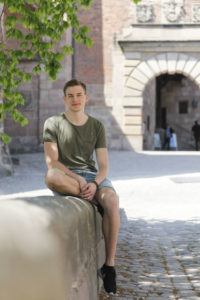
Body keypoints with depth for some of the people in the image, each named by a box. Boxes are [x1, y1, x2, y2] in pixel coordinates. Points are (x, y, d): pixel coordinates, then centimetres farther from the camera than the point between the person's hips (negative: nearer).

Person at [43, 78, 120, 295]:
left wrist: (95, 183, -18)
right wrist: (79, 180, -20)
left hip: (91, 175, 2)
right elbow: (52, 162, -6)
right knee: (51, 176, -41)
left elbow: (103, 165, 5)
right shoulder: (53, 124, 4)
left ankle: (109, 265, -26)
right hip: (66, 177, -2)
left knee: (112, 200, -33)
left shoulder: (97, 126, 12)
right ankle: (98, 196, -18)